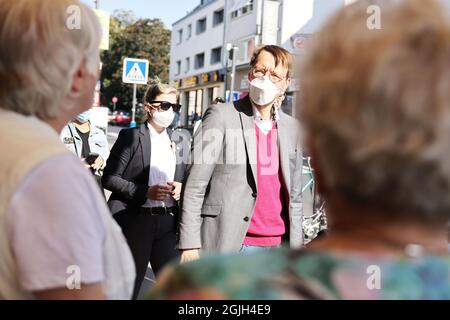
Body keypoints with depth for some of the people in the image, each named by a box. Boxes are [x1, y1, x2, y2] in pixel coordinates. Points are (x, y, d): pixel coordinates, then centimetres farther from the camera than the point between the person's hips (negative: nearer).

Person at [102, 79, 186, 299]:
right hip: (135, 222, -4)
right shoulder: (130, 137, -3)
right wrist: (145, 192, -19)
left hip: (168, 222, 4)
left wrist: (180, 188, -3)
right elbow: (109, 178, -8)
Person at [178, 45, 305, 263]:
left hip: (278, 245, 5)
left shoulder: (291, 127, 11)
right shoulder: (222, 116, -4)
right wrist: (190, 244, -11)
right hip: (228, 245, -4)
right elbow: (195, 186, -7)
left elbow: (294, 194, 15)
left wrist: (295, 245, 10)